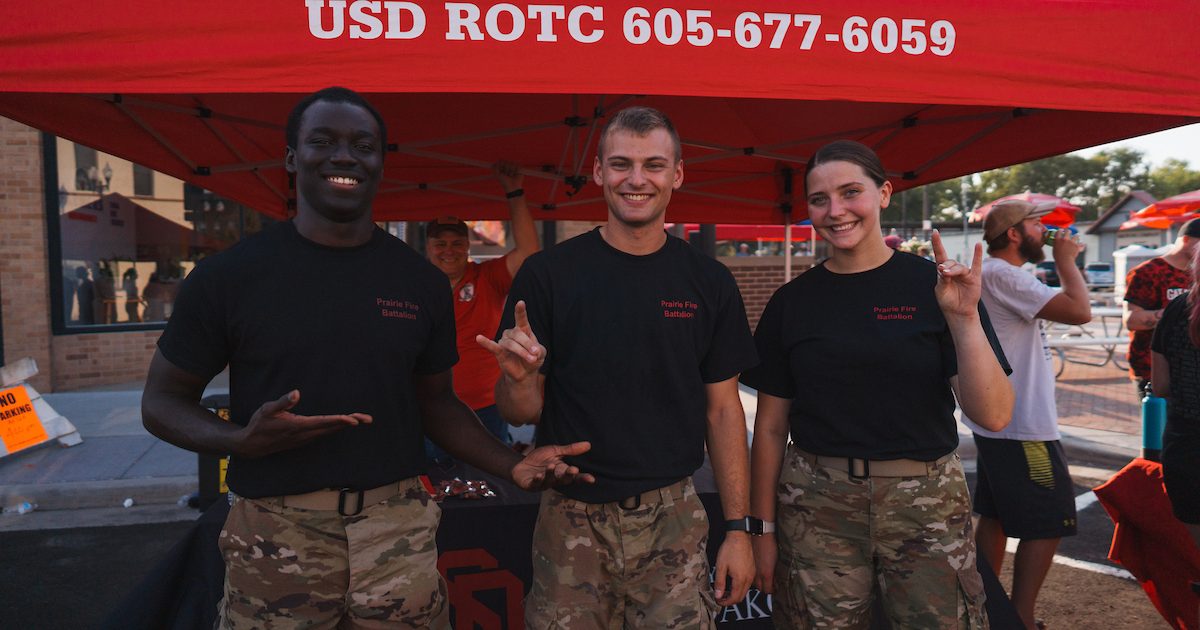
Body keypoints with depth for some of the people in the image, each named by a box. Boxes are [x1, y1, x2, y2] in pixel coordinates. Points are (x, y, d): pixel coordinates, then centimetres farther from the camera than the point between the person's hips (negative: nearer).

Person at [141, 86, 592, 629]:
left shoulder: (421, 281, 3)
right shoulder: (228, 275, -4)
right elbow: (162, 401, 3)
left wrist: (512, 466, -3)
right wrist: (241, 439, -17)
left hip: (400, 529, 2)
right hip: (277, 540, -1)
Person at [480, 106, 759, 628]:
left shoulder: (709, 282, 1)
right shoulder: (548, 274, -4)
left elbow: (723, 410, 5)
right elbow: (521, 412, 0)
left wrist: (738, 528, 1)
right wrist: (518, 376, -23)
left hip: (673, 520, 1)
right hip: (571, 522, -1)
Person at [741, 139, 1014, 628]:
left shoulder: (934, 285, -3)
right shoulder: (791, 302, 1)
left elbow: (994, 416, -8)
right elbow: (771, 426, 5)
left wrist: (963, 318, -20)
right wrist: (763, 529, 4)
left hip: (926, 502, -1)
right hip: (816, 505, 1)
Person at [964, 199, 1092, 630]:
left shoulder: (992, 273, 15)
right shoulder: (1003, 274, -18)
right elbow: (1079, 311, -23)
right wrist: (1065, 261, -11)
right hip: (1022, 425, -11)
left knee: (995, 516, 16)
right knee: (1047, 525, -2)